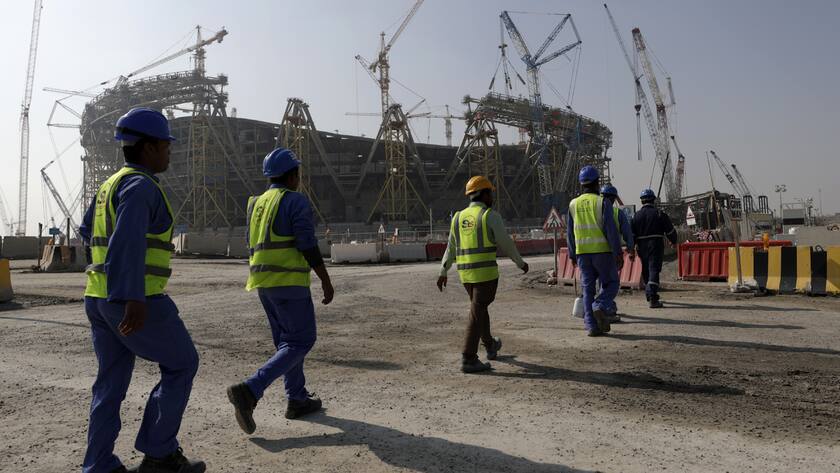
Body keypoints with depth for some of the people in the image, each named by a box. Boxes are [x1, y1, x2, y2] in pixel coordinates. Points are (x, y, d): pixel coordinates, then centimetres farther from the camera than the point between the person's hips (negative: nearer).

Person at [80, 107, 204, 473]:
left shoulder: (112, 184, 17)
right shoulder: (140, 185, -13)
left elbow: (88, 231, 32)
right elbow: (129, 239, -27)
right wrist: (134, 299, -35)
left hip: (100, 298, 9)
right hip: (135, 300, -9)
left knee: (113, 380, 13)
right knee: (181, 364, 4)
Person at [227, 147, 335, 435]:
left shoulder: (256, 203, 15)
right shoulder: (296, 201, -9)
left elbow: (253, 247, 18)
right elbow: (308, 246, -15)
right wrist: (326, 281, -9)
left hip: (262, 282, 8)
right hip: (289, 281, -8)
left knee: (286, 340, 17)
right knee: (300, 341, -2)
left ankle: (297, 399, 22)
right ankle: (249, 391, -15)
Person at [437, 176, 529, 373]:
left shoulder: (459, 217, 9)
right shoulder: (491, 216, -9)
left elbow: (451, 248, 13)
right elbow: (506, 244, -5)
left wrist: (443, 273, 17)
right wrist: (521, 263, 9)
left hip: (466, 272, 6)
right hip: (486, 272, -6)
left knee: (480, 307, 22)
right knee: (477, 314, -5)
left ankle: (490, 346, 39)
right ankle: (468, 359, -5)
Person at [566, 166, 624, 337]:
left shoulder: (574, 204, 7)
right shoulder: (603, 202, -5)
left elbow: (570, 232, 11)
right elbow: (611, 229, -11)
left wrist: (572, 255, 18)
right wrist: (618, 253, -9)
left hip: (583, 253, 4)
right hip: (602, 251, -4)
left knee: (588, 289, 7)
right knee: (611, 284, 11)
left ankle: (591, 326, 2)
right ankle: (600, 307, -15)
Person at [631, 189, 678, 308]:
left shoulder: (636, 215, 4)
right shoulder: (659, 214, -2)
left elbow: (632, 234, 1)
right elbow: (670, 230, 3)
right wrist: (674, 241, 21)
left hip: (642, 247, 3)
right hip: (656, 245, -3)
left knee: (646, 271, 16)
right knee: (654, 270, -8)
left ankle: (650, 294, 30)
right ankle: (653, 298, -20)